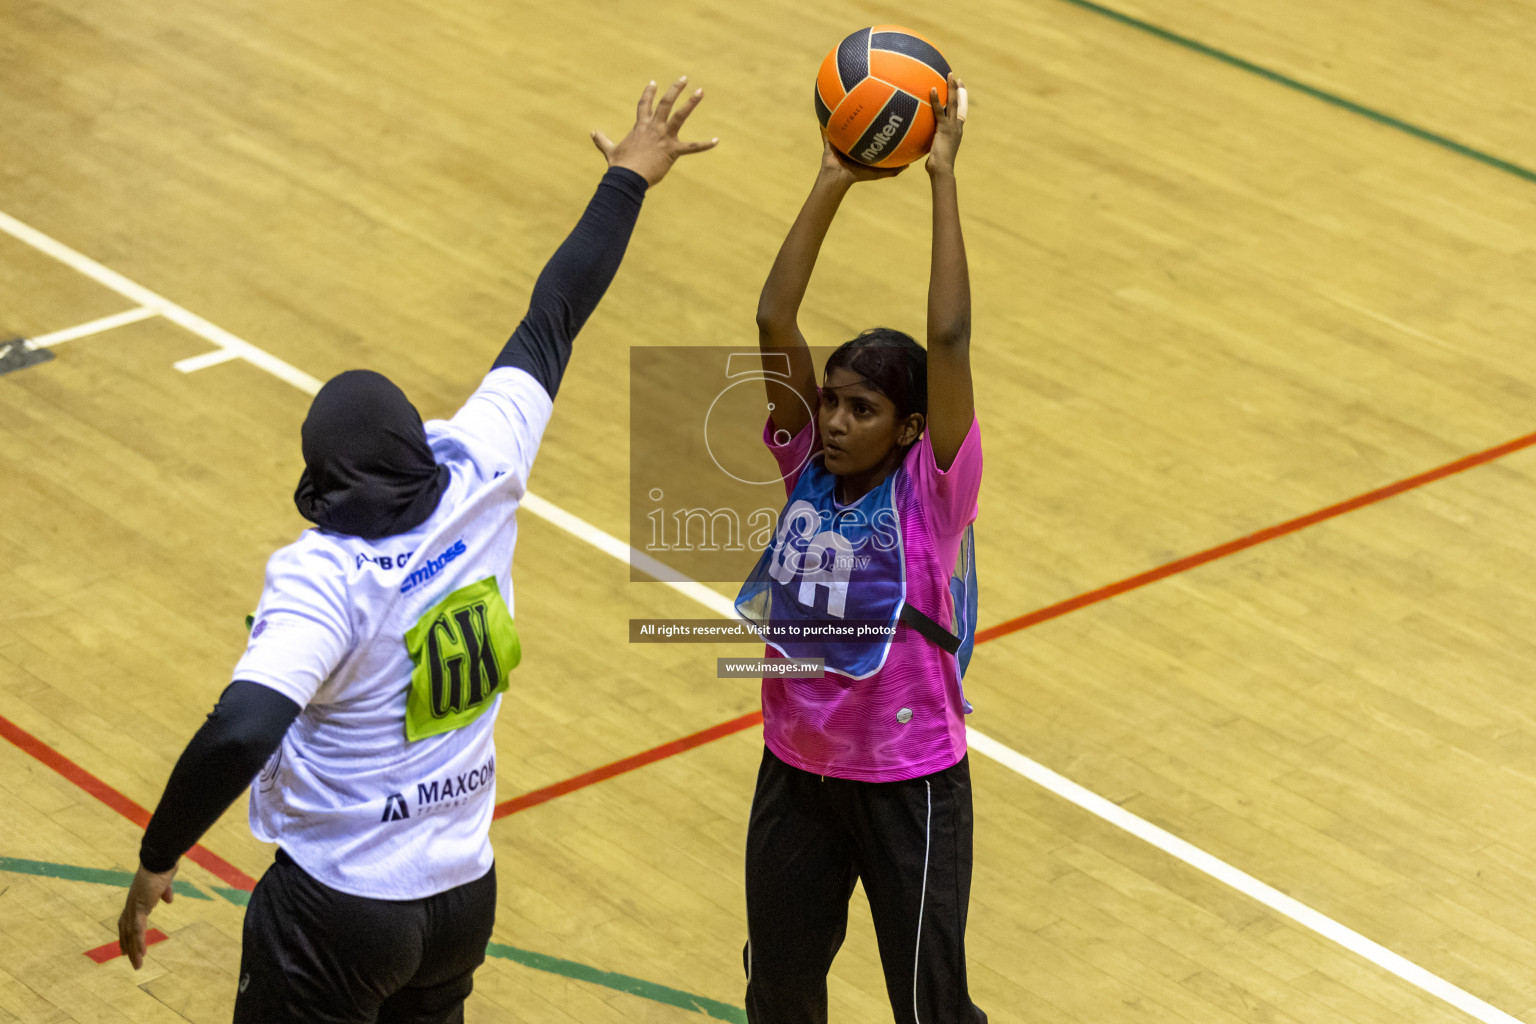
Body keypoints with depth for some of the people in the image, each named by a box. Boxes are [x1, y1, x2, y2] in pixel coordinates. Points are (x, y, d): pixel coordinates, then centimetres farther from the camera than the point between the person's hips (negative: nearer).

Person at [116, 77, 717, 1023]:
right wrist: (627, 183, 14)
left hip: (339, 910, -6)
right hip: (466, 892, 6)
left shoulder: (323, 577, -24)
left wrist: (157, 860, -24)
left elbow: (240, 733, -38)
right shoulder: (480, 483, -9)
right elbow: (552, 323, 3)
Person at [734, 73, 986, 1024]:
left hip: (910, 785, -5)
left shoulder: (933, 490, -16)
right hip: (796, 773, 5)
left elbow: (948, 341, -29)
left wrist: (944, 178, -27)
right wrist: (833, 182, -18)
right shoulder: (808, 467, -6)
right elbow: (775, 321, -14)